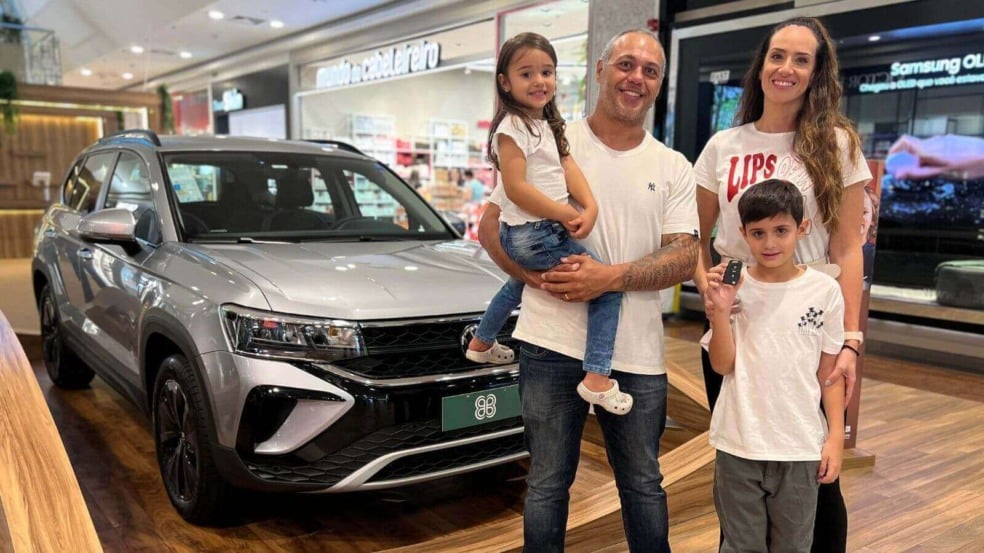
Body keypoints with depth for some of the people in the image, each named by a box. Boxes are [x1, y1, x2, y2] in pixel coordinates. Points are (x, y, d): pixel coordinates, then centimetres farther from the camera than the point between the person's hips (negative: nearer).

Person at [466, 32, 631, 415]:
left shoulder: (548, 125, 13)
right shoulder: (513, 126, -15)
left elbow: (567, 166, -1)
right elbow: (516, 188, -22)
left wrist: (590, 206, -17)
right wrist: (567, 216, -21)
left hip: (527, 236, 10)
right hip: (533, 235, -10)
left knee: (519, 284, 36)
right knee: (608, 286, -12)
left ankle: (481, 343, 55)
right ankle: (597, 379, -12)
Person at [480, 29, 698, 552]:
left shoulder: (674, 169, 7)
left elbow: (684, 258, -1)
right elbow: (492, 225, 1)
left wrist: (610, 277, -17)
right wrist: (539, 277, -15)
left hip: (636, 353, 2)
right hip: (553, 345, -1)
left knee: (644, 486, 16)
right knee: (547, 485, 11)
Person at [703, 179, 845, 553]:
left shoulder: (824, 290, -4)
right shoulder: (731, 285, -5)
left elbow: (829, 370, 2)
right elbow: (722, 365, -6)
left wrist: (836, 436, 1)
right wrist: (720, 309, -18)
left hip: (801, 448, 0)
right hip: (739, 444, 0)